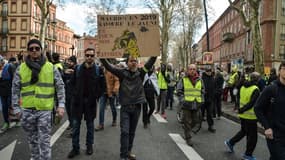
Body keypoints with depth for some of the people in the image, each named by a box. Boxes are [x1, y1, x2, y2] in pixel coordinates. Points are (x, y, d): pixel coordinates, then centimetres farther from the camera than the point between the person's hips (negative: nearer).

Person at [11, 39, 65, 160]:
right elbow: (15, 89, 6)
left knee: (44, 141, 0)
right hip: (27, 110, 3)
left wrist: (61, 105, -8)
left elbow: (60, 86, 0)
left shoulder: (51, 67, 0)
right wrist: (16, 107, 2)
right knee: (32, 139, 19)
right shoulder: (21, 68, 4)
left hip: (45, 110, -2)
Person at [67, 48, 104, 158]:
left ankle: (89, 145, 27)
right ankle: (75, 148, 18)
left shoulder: (98, 70, -3)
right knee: (76, 124, 6)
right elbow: (72, 82, 7)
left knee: (90, 124, 11)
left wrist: (97, 96, -6)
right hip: (78, 100, 1)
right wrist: (76, 93, 0)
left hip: (91, 101, -1)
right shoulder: (78, 68, 1)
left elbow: (101, 85, -1)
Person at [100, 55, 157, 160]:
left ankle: (128, 151, 31)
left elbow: (151, 62, -4)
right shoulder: (122, 72, -3)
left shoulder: (140, 72, 1)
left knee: (132, 132, 14)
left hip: (137, 107, 2)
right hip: (125, 107, -2)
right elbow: (108, 66, -9)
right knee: (125, 132, -4)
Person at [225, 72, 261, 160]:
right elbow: (252, 103, -23)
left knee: (243, 131, 27)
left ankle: (230, 142, 31)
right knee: (252, 136, 8)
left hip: (243, 115, 7)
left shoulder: (243, 87, 2)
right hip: (250, 116, -7)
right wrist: (241, 110, -16)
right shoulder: (255, 90, -20)